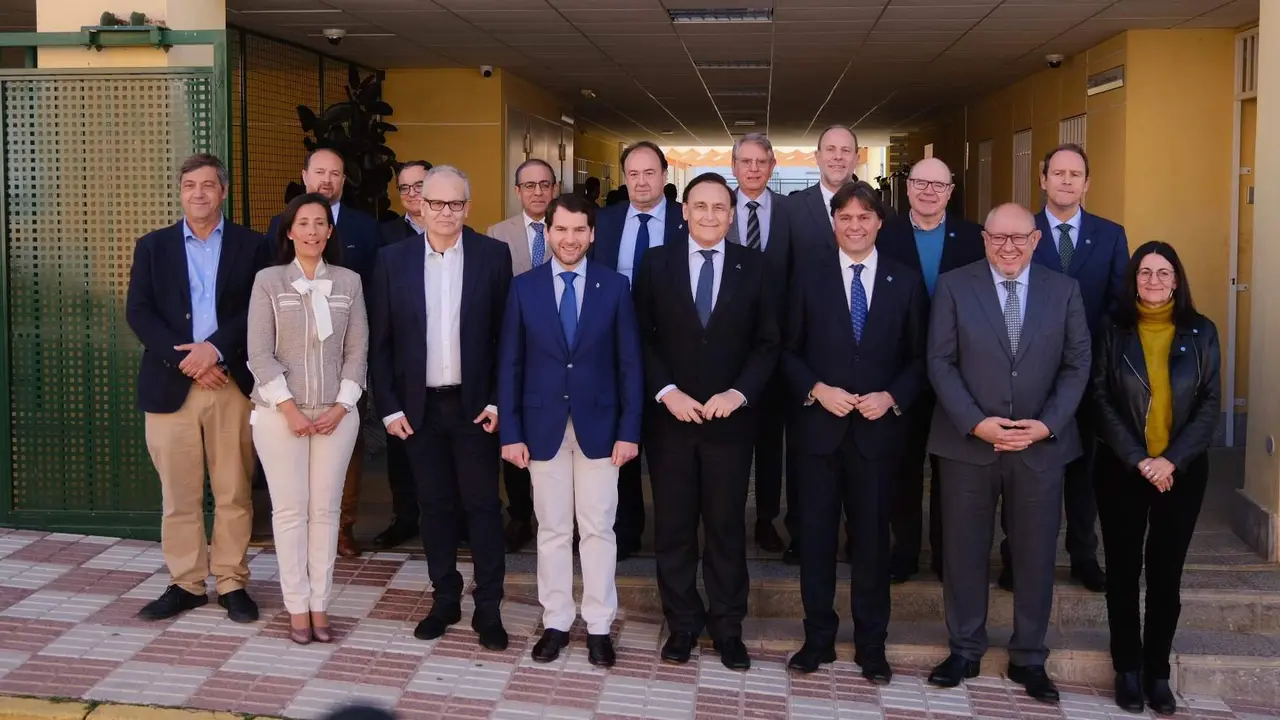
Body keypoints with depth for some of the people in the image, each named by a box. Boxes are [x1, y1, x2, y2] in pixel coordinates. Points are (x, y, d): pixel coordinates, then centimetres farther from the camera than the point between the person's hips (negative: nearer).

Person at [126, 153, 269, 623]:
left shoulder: (251, 246, 6)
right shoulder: (153, 246, 10)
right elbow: (138, 311, 1)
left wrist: (216, 348, -16)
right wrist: (185, 359, -12)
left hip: (232, 383, -1)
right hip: (171, 384, 1)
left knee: (234, 492, 4)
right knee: (178, 494, 6)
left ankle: (233, 583, 14)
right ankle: (186, 583, 17)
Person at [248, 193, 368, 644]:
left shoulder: (348, 282, 5)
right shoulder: (268, 282, 0)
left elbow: (357, 350, 5)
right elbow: (260, 353, -5)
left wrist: (341, 406, -5)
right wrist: (290, 409, -11)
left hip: (335, 413, 2)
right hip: (280, 412, -2)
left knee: (326, 509, 4)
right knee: (289, 509, 1)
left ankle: (320, 605, 12)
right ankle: (297, 608, 9)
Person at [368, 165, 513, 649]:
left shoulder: (493, 255, -2)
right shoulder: (393, 260, 1)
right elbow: (379, 341, 3)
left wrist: (498, 400, -7)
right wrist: (389, 407, -2)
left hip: (475, 404, -1)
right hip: (419, 407, 2)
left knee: (482, 504, 3)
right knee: (435, 506, 10)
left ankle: (488, 608, 12)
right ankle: (445, 600, 23)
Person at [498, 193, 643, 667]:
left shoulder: (614, 287, -1)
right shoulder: (523, 287, 1)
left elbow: (629, 363, -1)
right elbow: (510, 364, 1)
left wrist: (629, 430, -6)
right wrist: (511, 432, -4)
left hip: (598, 425, -1)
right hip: (543, 427, 1)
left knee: (598, 529, 6)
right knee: (552, 530, 10)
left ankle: (598, 627, 17)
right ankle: (556, 622, 21)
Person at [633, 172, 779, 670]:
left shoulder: (754, 267, 3)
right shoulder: (656, 263, 3)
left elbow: (767, 343, 2)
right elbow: (641, 337, 1)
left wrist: (739, 392, -11)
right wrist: (666, 391, -11)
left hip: (730, 418, 0)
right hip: (670, 416, 0)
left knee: (727, 526, 8)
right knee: (673, 526, 8)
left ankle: (728, 626, 20)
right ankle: (682, 623, 22)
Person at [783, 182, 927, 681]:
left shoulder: (905, 281, 4)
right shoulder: (808, 272, 2)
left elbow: (919, 357, 5)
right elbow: (789, 349, 2)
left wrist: (892, 397, -10)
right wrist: (816, 390, -13)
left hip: (878, 429, 0)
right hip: (818, 426, 0)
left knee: (873, 538, 9)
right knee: (816, 536, 7)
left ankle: (871, 645, 22)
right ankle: (818, 638, 21)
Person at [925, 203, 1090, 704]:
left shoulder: (1064, 290, 5)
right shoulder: (953, 287, 0)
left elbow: (1076, 365, 2)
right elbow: (941, 363, -4)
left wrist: (1047, 425, -11)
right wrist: (975, 423, -15)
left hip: (1041, 445, 1)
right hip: (967, 442, -1)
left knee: (1036, 555, 9)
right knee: (964, 551, 8)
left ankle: (1029, 658, 22)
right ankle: (965, 650, 23)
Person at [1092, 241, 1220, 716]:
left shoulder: (1201, 332, 2)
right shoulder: (1114, 331, 0)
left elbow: (1210, 404, -1)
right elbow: (1101, 399, -4)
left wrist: (1172, 460, -12)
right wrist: (1138, 460, -13)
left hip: (1182, 471, 0)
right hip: (1122, 469, 0)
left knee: (1166, 573, 6)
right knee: (1123, 571, 6)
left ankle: (1158, 671, 17)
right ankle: (1127, 669, 18)